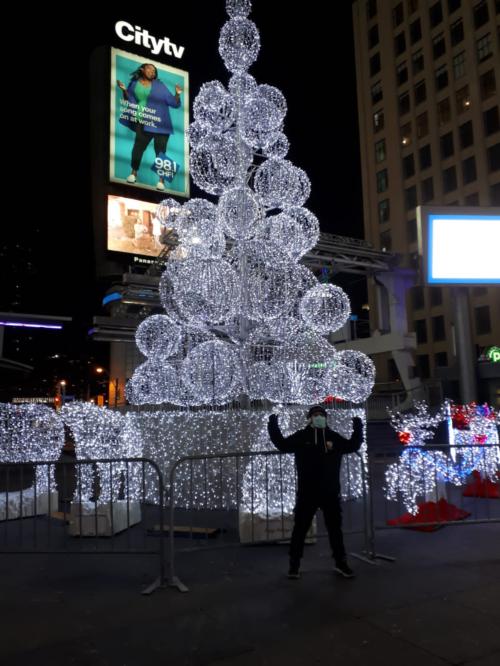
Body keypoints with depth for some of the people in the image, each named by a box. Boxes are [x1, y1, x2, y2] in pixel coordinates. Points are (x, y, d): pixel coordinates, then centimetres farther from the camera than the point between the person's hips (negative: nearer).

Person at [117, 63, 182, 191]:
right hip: (144, 123, 1)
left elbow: (174, 103, 4)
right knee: (138, 147, -6)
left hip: (160, 124, 0)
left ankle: (161, 180, -1)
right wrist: (124, 90, -7)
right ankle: (133, 173, 12)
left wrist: (177, 94, -13)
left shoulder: (159, 86, 7)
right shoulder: (134, 83, 11)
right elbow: (130, 101, 6)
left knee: (160, 151, -4)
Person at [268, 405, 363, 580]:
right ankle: (294, 564, 16)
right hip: (307, 493, -2)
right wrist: (273, 426, -11)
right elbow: (282, 444, -3)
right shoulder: (301, 437, -2)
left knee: (335, 528, 13)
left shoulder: (334, 437, 5)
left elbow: (352, 446, 15)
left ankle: (340, 563, 27)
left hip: (330, 493, 2)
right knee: (300, 528, 5)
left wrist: (357, 428, 6)